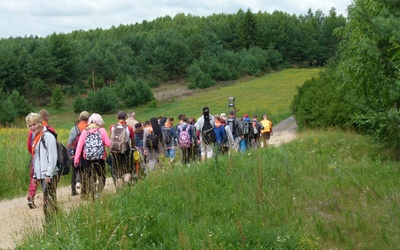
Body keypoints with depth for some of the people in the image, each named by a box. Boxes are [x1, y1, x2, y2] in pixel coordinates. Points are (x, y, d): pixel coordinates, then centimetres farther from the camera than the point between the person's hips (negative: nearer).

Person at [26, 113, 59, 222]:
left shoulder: (48, 136, -10)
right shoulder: (36, 138, 16)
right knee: (47, 200, 10)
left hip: (49, 175, -8)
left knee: (50, 201, -9)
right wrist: (35, 175, 17)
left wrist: (49, 174, -18)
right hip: (41, 175, 8)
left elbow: (53, 157, -15)